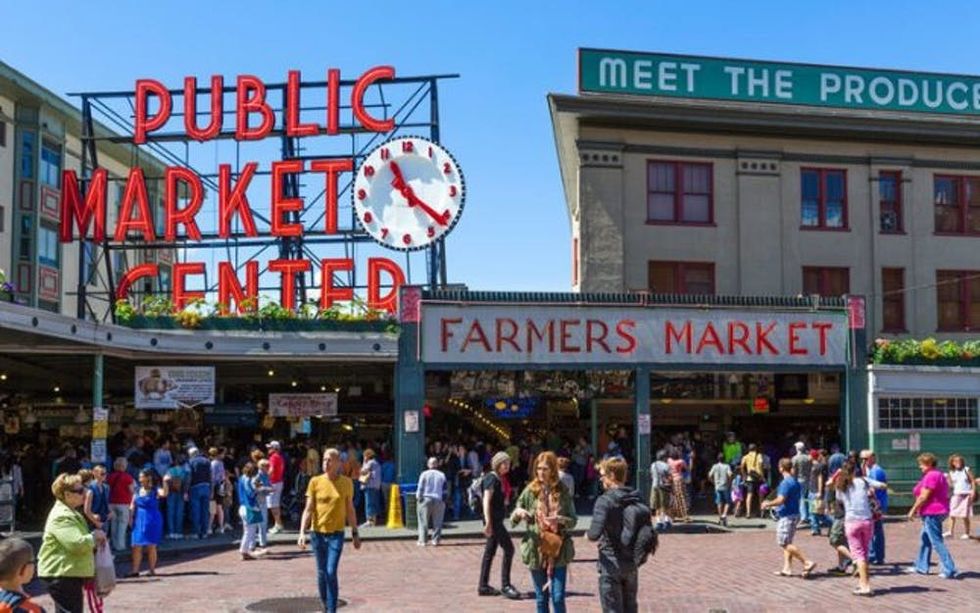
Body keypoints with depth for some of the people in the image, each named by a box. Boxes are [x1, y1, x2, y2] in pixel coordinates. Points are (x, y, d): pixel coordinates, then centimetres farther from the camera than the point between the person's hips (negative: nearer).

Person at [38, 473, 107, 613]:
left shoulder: (70, 513, 16)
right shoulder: (61, 517, -19)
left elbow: (78, 538, 26)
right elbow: (77, 544, -29)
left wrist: (93, 540, 6)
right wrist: (94, 537, -10)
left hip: (70, 573, 11)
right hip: (61, 574, -11)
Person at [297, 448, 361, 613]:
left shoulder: (346, 483, -1)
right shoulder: (315, 482, -2)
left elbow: (350, 510, 8)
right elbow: (308, 509, -2)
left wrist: (355, 533, 9)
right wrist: (302, 532, -12)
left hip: (336, 533, -1)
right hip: (318, 533, 1)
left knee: (331, 572, -12)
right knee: (321, 573, 11)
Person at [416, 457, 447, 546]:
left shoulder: (424, 474, -3)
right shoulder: (442, 475, 4)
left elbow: (420, 488, -5)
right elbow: (444, 490, 4)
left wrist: (418, 497, 4)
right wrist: (444, 501, 10)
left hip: (426, 499, -1)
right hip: (438, 500, 2)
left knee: (423, 521, 5)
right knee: (437, 522, 9)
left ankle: (422, 540, 4)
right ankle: (435, 540, 7)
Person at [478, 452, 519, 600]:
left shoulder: (501, 479, 15)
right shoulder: (492, 478, -13)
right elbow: (486, 501, -19)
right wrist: (488, 522, -25)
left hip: (498, 519, 9)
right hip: (493, 519, -9)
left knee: (490, 551, 10)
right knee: (508, 549, -9)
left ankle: (483, 586, 15)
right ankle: (505, 586, -5)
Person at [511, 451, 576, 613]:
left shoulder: (563, 491, -1)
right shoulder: (530, 491, 0)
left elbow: (573, 520, 2)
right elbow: (513, 519, 3)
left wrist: (560, 520, -19)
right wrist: (518, 513, -19)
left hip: (558, 551, -1)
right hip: (536, 551, 1)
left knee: (558, 597, -4)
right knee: (541, 598, 9)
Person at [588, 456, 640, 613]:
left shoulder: (604, 501, -18)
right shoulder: (636, 499, 4)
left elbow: (595, 534, -25)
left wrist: (588, 535, -5)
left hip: (611, 564, -6)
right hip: (631, 563, 6)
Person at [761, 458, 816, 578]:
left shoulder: (786, 483, -18)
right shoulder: (795, 482, 12)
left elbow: (780, 500, -25)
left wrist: (768, 504, -9)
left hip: (787, 516, -10)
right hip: (794, 513, 10)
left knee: (785, 543, -8)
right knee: (787, 543, 15)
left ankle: (807, 563, -12)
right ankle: (787, 568, 15)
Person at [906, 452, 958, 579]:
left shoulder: (931, 476, -18)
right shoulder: (939, 475, 15)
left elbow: (923, 497, -21)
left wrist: (913, 510, -11)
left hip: (932, 513, -11)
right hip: (939, 511, 11)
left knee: (937, 542, -7)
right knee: (925, 539, 18)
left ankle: (950, 570, -7)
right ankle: (921, 567, 25)